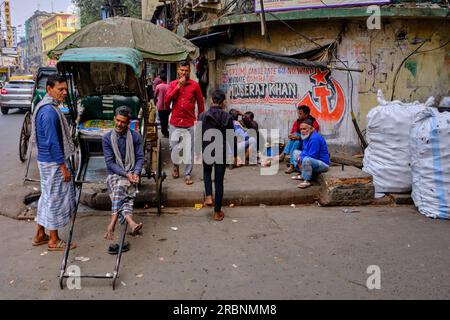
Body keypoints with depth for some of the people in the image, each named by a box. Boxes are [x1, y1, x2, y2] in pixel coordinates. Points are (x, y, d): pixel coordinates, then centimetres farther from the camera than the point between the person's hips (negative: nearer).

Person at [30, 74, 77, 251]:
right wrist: (64, 167, -19)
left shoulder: (45, 107, 11)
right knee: (55, 198, 1)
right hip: (54, 163, -10)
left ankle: (39, 235, 30)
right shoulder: (50, 112, -22)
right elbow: (53, 142, -23)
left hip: (46, 160, 10)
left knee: (47, 197, 18)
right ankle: (54, 241, 15)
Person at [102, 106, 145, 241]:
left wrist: (136, 173, -15)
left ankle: (112, 224, -41)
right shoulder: (107, 138, 0)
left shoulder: (135, 136, 3)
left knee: (120, 186, -33)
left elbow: (140, 158, 4)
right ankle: (130, 222, -51)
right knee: (123, 192, -32)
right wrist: (126, 174, -17)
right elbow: (110, 162, -4)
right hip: (114, 174, 0)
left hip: (132, 174, 0)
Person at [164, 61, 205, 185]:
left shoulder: (195, 85, 0)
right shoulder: (173, 84, 4)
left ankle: (187, 174, 11)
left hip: (189, 124, -1)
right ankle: (176, 166, 37)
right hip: (175, 123, 2)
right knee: (174, 148, 10)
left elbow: (200, 103, 7)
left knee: (189, 150, 0)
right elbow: (166, 100, -8)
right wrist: (178, 86, -13)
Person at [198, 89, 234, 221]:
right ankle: (217, 212, 15)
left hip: (207, 151, 0)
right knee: (219, 180, 9)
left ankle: (208, 196, 9)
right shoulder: (227, 117, -6)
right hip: (222, 152, 0)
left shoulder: (203, 116, -8)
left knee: (207, 172, 29)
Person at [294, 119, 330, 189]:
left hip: (323, 164, -11)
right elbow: (304, 151, 14)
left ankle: (307, 181, -22)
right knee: (296, 152, 18)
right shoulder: (307, 136, 6)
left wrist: (301, 160, -11)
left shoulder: (314, 139, -25)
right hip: (315, 161, 11)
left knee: (306, 160, -39)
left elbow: (312, 157, -26)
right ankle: (303, 175, 12)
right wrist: (300, 158, -6)